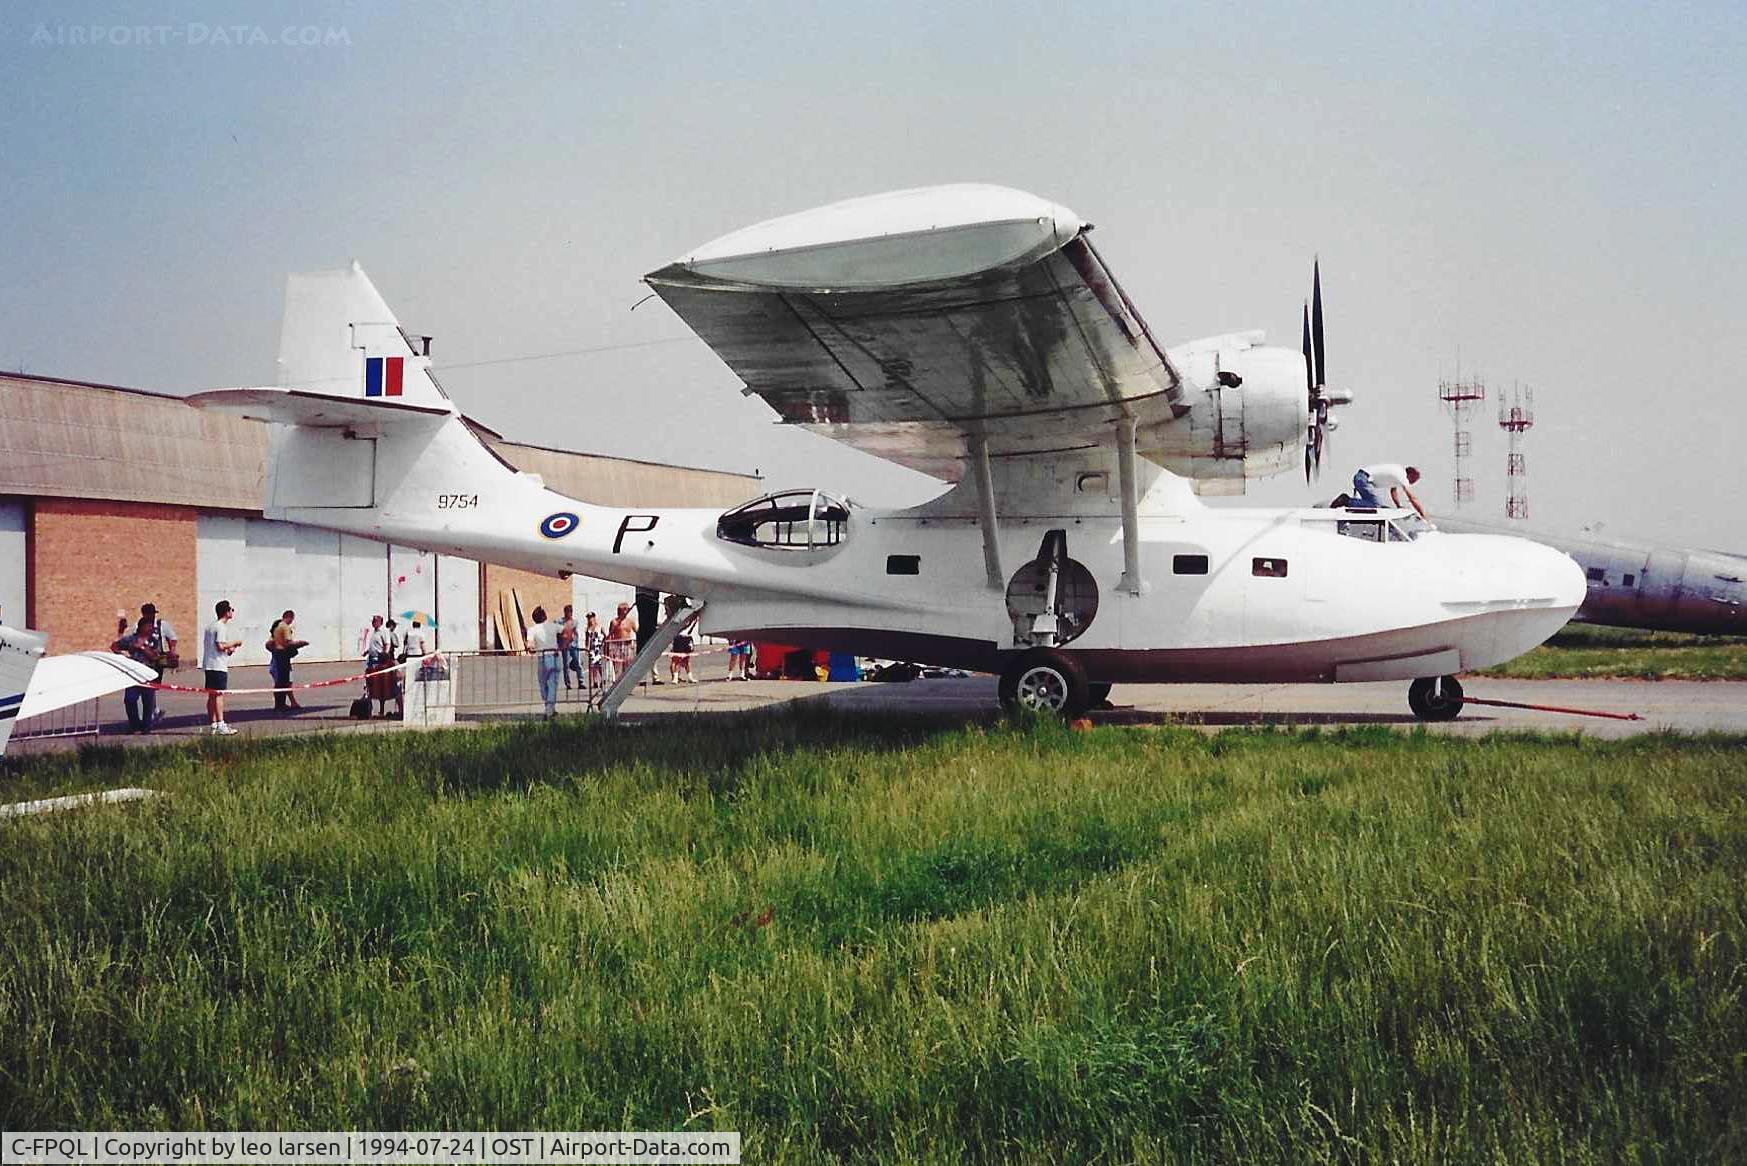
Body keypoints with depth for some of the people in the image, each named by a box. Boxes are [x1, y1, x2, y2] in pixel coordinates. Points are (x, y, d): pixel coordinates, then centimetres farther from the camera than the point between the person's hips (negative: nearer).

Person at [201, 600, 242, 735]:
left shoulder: (210, 626, 18)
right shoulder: (222, 627, -11)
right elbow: (220, 646, -20)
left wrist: (228, 648, 19)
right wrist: (234, 642, -6)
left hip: (208, 665, 9)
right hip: (218, 666, -9)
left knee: (211, 695, 11)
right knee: (219, 695, -11)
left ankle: (212, 724, 15)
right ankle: (221, 725, -15)